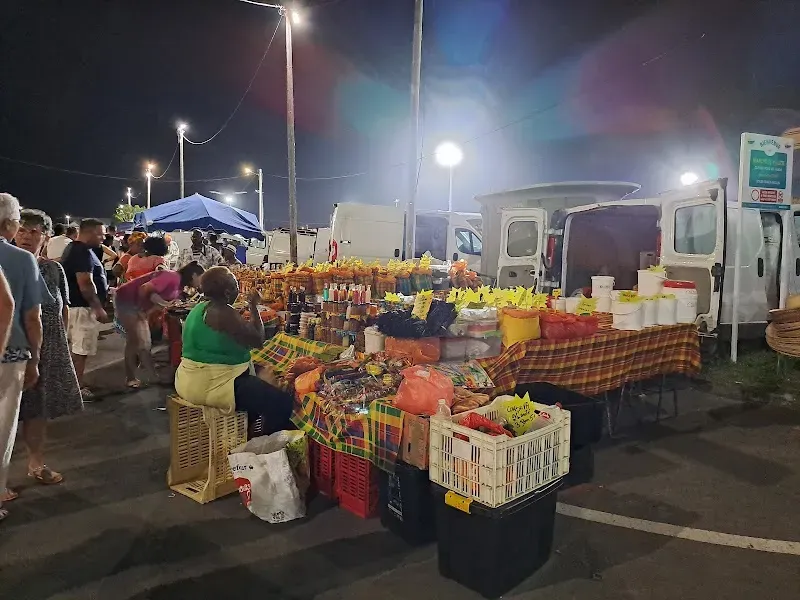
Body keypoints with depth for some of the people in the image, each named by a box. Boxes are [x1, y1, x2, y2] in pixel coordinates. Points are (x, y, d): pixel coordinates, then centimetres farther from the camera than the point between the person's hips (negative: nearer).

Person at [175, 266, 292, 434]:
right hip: (211, 385, -11)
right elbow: (258, 340, -15)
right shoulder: (223, 312, -19)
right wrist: (254, 306, -7)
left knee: (259, 389, 31)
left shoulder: (202, 308, 11)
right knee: (281, 402, -16)